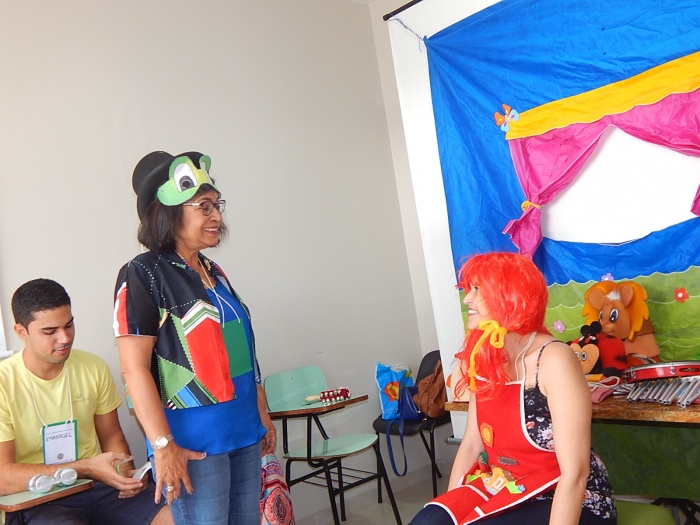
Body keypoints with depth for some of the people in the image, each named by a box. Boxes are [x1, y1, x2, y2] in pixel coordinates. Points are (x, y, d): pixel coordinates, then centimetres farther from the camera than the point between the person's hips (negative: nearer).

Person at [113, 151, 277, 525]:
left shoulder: (214, 273, 13)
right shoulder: (143, 275, -9)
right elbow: (135, 368, -14)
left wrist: (262, 415, 18)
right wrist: (163, 445, -18)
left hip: (245, 432, 7)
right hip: (194, 442, -7)